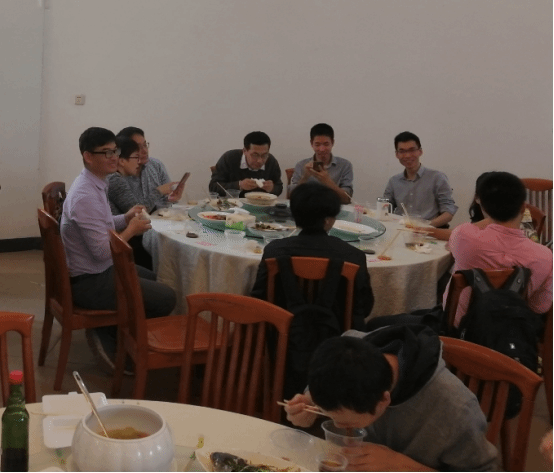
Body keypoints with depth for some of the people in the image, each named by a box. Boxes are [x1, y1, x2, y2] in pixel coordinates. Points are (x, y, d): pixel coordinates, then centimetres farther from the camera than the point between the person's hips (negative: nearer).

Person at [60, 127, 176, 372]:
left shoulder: (93, 184, 5)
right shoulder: (86, 196, -27)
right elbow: (102, 251, -28)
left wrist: (126, 218, 2)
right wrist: (131, 230, -14)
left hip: (98, 270, 10)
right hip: (88, 281, -10)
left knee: (155, 280, 25)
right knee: (166, 297, -8)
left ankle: (111, 330, 23)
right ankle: (108, 336, 5)